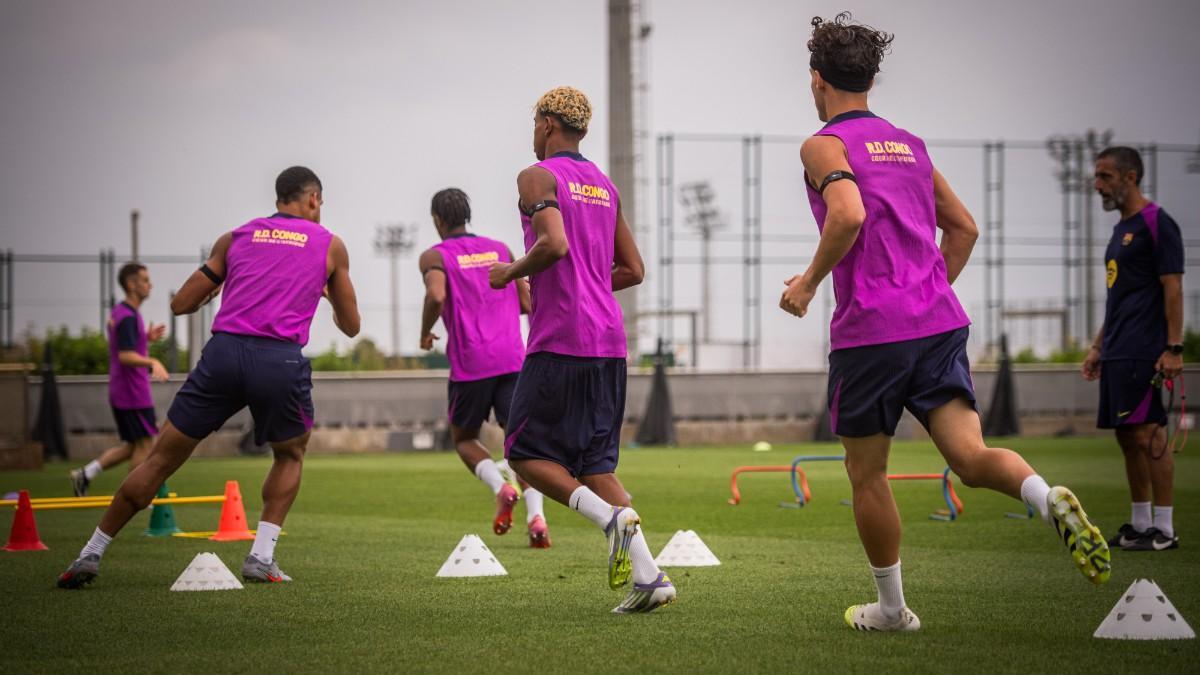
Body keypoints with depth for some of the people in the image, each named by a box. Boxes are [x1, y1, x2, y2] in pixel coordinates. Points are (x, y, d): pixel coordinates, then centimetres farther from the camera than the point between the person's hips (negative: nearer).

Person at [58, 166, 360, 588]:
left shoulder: (235, 238, 19)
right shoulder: (330, 245, 15)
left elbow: (180, 304, 19)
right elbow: (351, 326, 22)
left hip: (223, 352, 1)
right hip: (281, 361, -1)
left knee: (161, 459, 9)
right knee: (290, 455, 26)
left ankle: (90, 555, 12)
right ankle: (262, 557, 12)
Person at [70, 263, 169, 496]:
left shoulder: (119, 313, 14)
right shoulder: (128, 317, -16)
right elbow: (125, 356, -26)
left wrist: (147, 338, 14)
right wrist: (152, 362, -40)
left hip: (121, 393, 10)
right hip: (133, 394, -10)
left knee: (132, 446, 14)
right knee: (144, 444, -2)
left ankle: (85, 474, 11)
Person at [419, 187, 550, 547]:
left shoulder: (434, 257, 3)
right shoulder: (500, 249, 16)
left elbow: (436, 296, -17)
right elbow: (527, 304, 14)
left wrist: (425, 333, 0)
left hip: (470, 365, -3)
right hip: (512, 359, 3)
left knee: (464, 438, 17)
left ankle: (501, 487, -11)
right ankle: (536, 515, -20)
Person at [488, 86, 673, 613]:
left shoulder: (538, 176, -4)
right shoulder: (605, 186, 19)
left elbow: (554, 242, -21)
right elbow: (633, 270, 19)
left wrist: (511, 273, -5)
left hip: (559, 340, -7)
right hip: (609, 338, 7)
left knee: (526, 453, 4)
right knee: (594, 462, 9)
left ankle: (612, 517, -17)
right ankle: (647, 576, -3)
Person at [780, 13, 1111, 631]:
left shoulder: (825, 145, -2)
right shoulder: (908, 144, 20)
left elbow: (848, 214, -21)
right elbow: (963, 228, 24)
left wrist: (809, 282, -9)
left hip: (869, 331, -5)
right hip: (940, 323, 5)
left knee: (867, 476, 11)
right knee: (970, 456, -5)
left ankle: (891, 608, 20)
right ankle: (1049, 499, -35)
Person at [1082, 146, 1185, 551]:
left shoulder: (1157, 224, -8)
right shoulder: (1120, 229, 19)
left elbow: (1172, 289, -13)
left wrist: (1174, 348, -19)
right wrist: (1098, 346, 23)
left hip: (1142, 352, -9)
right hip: (1117, 355, 9)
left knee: (1147, 434, -9)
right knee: (1127, 437, 10)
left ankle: (1164, 530, -7)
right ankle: (1140, 525, 16)